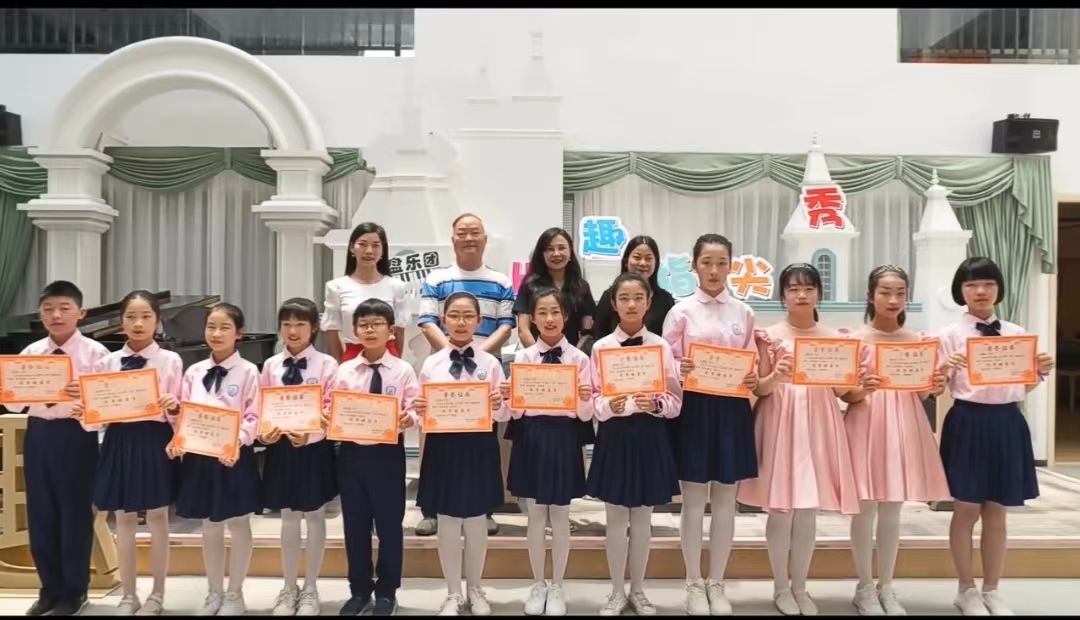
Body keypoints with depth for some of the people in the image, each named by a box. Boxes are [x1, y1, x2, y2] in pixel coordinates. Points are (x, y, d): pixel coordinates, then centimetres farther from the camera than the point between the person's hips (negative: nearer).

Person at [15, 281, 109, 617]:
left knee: (75, 513, 5)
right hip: (37, 434, 5)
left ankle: (73, 591, 21)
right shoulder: (30, 352, 7)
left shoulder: (95, 352, -6)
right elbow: (15, 402, 6)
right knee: (40, 514, 12)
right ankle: (50, 588, 28)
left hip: (76, 435, -5)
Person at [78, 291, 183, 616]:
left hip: (155, 441, -2)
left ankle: (157, 595, 20)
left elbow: (177, 417, -4)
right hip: (119, 441, 3)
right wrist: (81, 411, -14)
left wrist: (174, 408, -25)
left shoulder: (170, 361, -3)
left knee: (157, 517, 7)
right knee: (124, 519, 9)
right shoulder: (106, 363, 5)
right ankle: (128, 596, 22)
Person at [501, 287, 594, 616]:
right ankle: (538, 585, 26)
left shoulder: (579, 359, -2)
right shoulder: (522, 357, 1)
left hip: (564, 438, -1)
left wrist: (585, 399, -23)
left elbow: (586, 415, -3)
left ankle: (556, 587, 24)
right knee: (536, 516, 10)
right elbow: (517, 411, 0)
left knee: (560, 516, 9)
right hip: (532, 437, 1)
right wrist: (507, 397, -19)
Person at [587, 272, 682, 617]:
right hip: (614, 434, 0)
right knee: (616, 517, 8)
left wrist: (654, 403, -20)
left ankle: (638, 590, 27)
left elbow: (675, 401, -1)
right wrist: (610, 406, -22)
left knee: (642, 517, 11)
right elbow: (594, 400, -2)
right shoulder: (601, 348, -2)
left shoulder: (662, 347, -1)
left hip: (650, 434, 1)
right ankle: (617, 592, 22)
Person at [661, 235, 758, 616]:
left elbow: (752, 364, 10)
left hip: (732, 409, 2)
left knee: (725, 501, 9)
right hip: (694, 408, -2)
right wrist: (679, 370, -23)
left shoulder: (743, 313, 6)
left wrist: (754, 380, -10)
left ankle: (717, 583, 23)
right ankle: (694, 584, 20)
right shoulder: (681, 311, -2)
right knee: (694, 501, 5)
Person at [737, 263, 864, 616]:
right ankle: (781, 588, 16)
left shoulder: (833, 338, 7)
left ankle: (800, 587, 21)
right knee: (781, 510, 1)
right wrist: (775, 376, -23)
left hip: (819, 422, 3)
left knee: (809, 512, 7)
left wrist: (859, 384, -12)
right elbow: (759, 389, -3)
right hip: (781, 421, -3)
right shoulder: (771, 336, -2)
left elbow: (840, 390, 8)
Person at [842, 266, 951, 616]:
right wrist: (861, 389, -25)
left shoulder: (916, 341, 6)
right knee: (865, 508, 1)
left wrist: (935, 388, -11)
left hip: (904, 425, 3)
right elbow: (845, 395, -5)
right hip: (866, 424, -3)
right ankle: (864, 588, 14)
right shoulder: (855, 340, -4)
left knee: (892, 510, 10)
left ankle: (886, 587, 22)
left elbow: (920, 392, 10)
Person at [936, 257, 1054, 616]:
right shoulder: (951, 336, -4)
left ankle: (991, 591, 25)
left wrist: (1041, 372, -7)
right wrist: (943, 368, -25)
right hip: (968, 423, -3)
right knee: (967, 509, 4)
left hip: (1007, 423, 4)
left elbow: (1023, 388, 12)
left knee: (996, 512, 12)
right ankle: (967, 590, 20)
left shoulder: (1016, 334, 7)